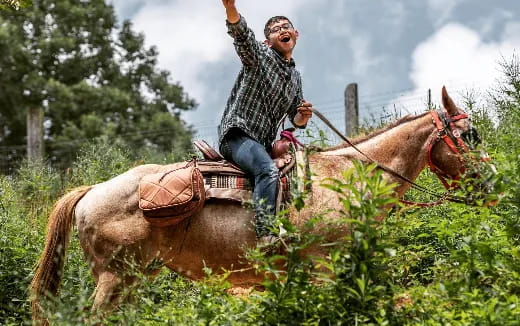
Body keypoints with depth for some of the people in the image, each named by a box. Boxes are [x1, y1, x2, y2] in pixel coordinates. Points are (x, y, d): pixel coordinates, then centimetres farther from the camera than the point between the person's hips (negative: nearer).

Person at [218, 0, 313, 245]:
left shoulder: (295, 78, 20)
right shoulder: (259, 54, 1)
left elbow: (295, 119, 26)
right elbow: (241, 32, -21)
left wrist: (302, 117, -1)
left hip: (263, 144, 8)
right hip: (237, 134, -8)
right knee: (268, 169, -33)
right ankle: (266, 235, -44)